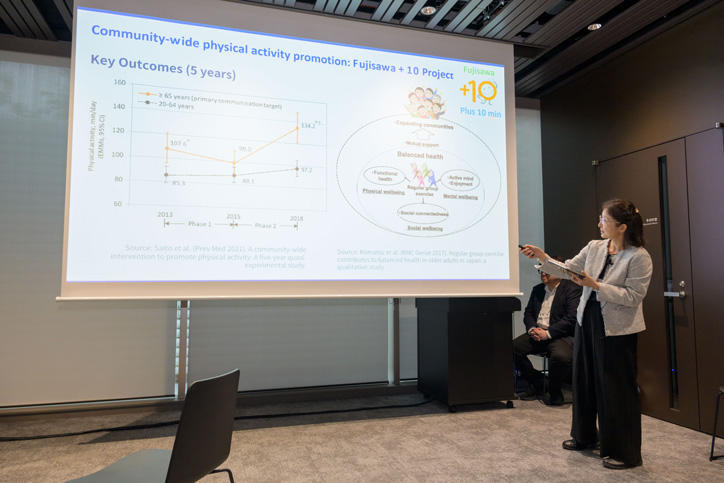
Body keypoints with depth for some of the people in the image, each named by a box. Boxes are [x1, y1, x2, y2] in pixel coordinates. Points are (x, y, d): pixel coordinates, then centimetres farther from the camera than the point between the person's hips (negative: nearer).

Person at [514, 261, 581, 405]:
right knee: (512, 347, -16)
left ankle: (554, 391, -5)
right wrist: (532, 328, -5)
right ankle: (536, 381, 7)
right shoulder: (537, 289, 17)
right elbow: (528, 313, 18)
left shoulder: (572, 289, -5)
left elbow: (572, 318, -15)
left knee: (561, 356, -36)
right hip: (537, 333, 6)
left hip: (560, 335, -6)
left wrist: (548, 333, -19)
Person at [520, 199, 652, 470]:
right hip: (587, 321, 7)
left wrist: (595, 285, -24)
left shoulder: (639, 257, -14)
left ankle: (624, 452, 19)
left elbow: (633, 296, -19)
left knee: (616, 388, 2)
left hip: (616, 329, -7)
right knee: (584, 379, 16)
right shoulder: (594, 247, 5)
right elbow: (567, 269, 6)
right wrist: (543, 257, -7)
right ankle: (584, 436, 35)